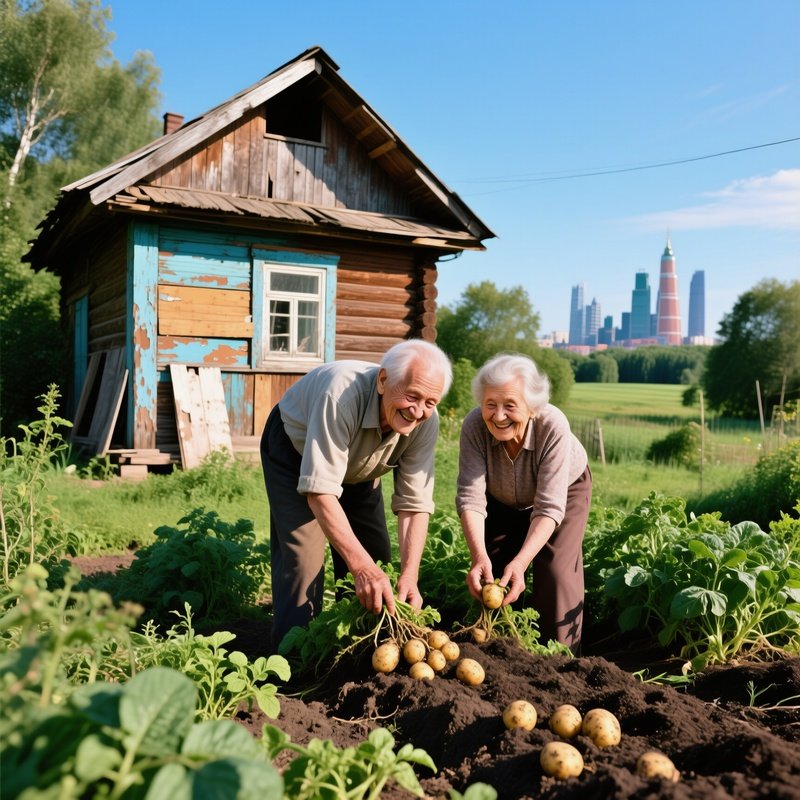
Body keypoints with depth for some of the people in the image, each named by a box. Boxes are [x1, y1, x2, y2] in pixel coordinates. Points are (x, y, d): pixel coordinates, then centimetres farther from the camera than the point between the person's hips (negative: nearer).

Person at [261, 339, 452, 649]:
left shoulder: (425, 423, -27)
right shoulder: (343, 394, -44)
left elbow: (415, 503, -23)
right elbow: (320, 490, -44)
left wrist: (409, 576, -35)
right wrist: (361, 566, -50)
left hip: (358, 466, 5)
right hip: (294, 451, -5)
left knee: (376, 557, 2)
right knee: (303, 555, -16)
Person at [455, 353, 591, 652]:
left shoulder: (553, 426, -39)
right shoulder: (474, 425, -34)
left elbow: (549, 508, -38)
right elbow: (470, 497, -36)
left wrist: (521, 561, -50)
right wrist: (479, 557, -51)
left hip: (564, 489, -2)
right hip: (503, 500, 3)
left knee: (555, 574, -14)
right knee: (491, 574, 3)